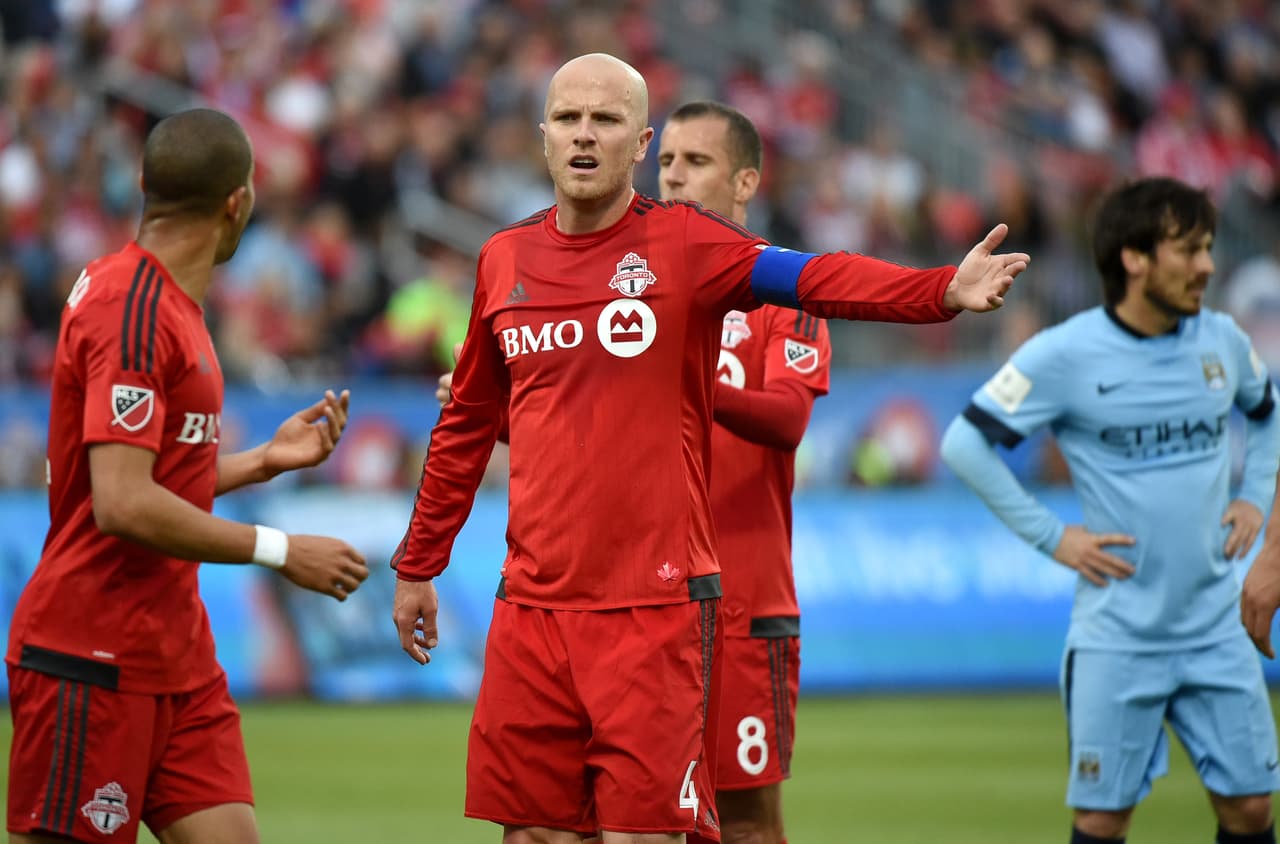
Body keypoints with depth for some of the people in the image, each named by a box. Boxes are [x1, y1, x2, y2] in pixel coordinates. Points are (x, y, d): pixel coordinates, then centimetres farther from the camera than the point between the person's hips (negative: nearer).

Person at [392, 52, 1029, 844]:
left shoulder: (684, 242, -3)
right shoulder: (505, 259, 10)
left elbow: (816, 276, -19)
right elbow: (468, 425, 22)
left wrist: (944, 290, -36)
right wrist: (418, 567, 25)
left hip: (656, 605, -4)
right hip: (534, 604, 4)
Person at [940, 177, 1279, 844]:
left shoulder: (1220, 340, 4)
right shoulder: (1064, 355, -11)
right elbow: (965, 444, -8)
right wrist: (1051, 536, -9)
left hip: (1214, 630, 4)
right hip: (1118, 636, -4)